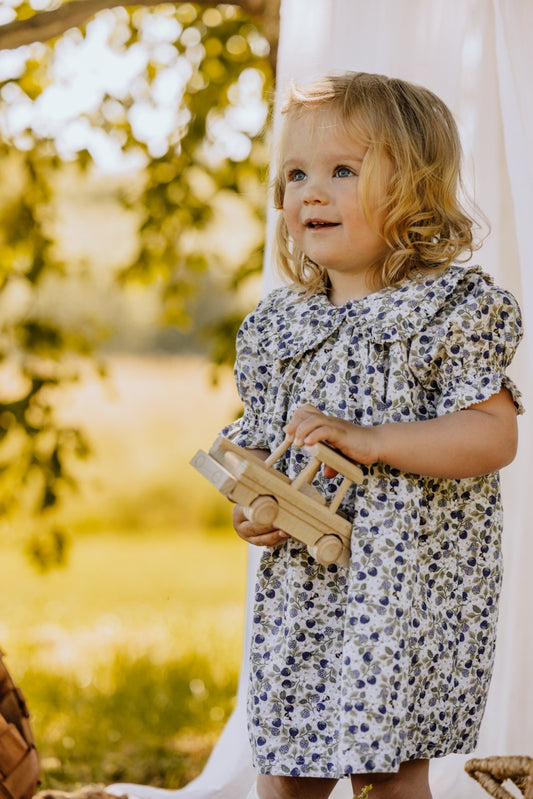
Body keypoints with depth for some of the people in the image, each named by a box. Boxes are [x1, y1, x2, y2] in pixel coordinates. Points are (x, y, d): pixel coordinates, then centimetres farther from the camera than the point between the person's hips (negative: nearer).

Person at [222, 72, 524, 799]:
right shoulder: (280, 323, 10)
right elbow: (257, 438, 19)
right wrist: (248, 504, -3)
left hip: (409, 586, -5)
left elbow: (493, 437, -16)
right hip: (301, 588, 6)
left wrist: (368, 441, -24)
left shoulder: (450, 309, -8)